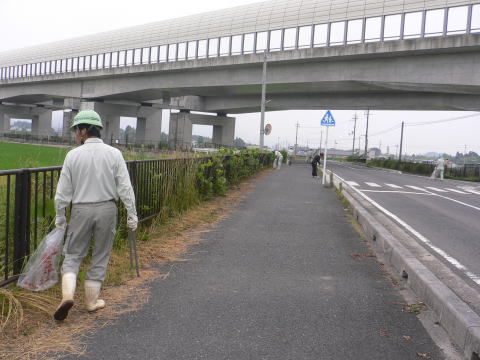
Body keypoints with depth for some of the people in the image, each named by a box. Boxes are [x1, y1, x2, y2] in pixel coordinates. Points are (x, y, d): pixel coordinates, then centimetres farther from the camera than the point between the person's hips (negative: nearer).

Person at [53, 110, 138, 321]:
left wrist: (60, 218, 9)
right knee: (100, 257, 14)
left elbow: (63, 192, -3)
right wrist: (132, 215, -1)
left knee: (73, 255, 14)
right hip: (106, 209, 1)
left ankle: (67, 295, -5)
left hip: (81, 210, 0)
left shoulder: (73, 155, -6)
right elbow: (125, 188, -8)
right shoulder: (114, 154, -6)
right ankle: (92, 301, 23)